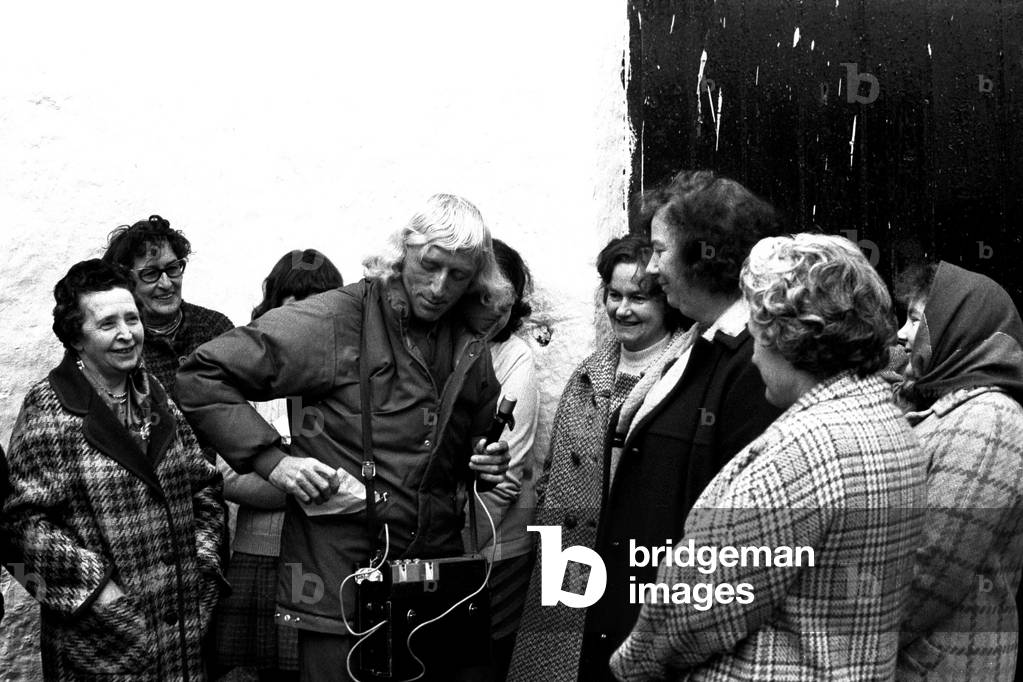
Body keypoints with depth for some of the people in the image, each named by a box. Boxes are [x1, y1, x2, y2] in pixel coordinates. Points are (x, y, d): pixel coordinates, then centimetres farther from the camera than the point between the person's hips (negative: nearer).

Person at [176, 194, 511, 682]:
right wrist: (270, 460, -15)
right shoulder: (333, 322, -9)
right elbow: (202, 376, -9)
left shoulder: (473, 348, 10)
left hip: (437, 579, 5)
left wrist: (487, 460, 5)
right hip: (340, 580, -5)